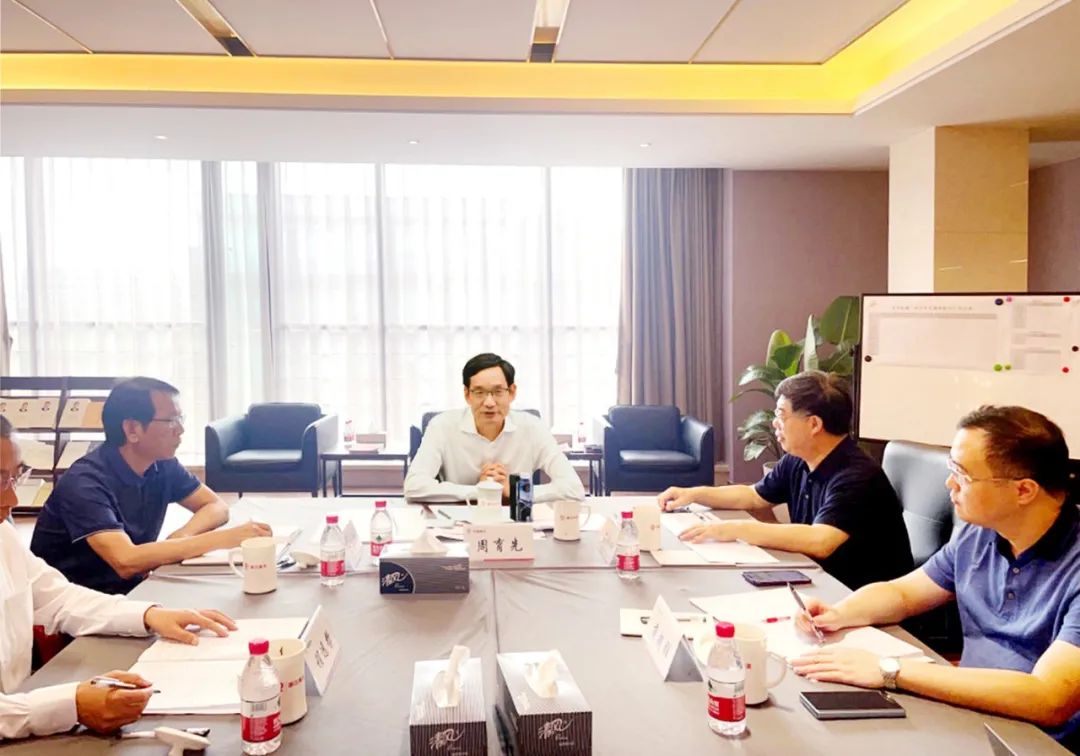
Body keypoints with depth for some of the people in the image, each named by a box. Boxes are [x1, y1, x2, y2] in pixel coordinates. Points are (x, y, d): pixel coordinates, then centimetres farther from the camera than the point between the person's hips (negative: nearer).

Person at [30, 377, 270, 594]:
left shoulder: (162, 464, -2)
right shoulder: (85, 483, -22)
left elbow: (216, 506, 3)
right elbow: (126, 561, -33)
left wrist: (182, 536, -18)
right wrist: (221, 538, -32)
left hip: (129, 590, 6)